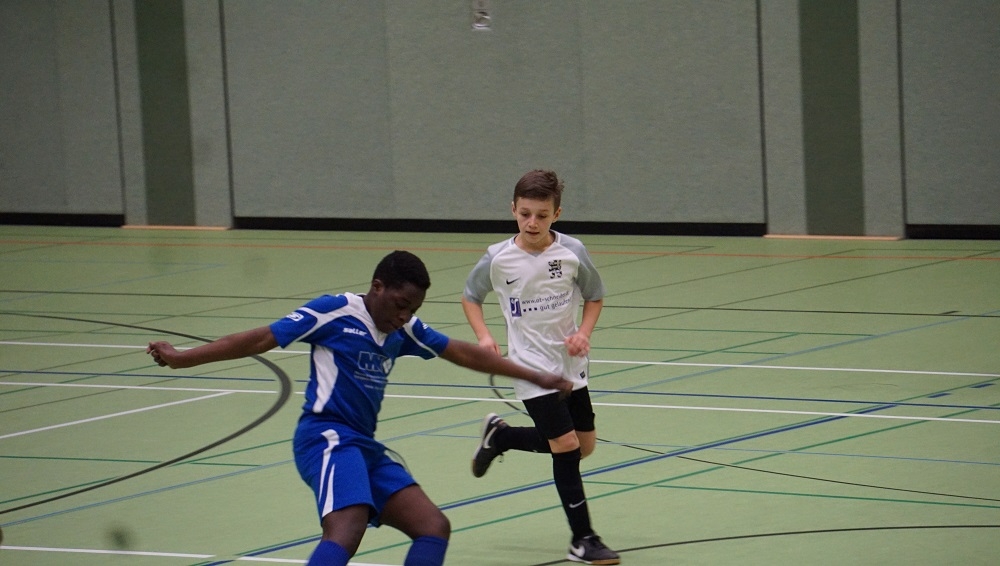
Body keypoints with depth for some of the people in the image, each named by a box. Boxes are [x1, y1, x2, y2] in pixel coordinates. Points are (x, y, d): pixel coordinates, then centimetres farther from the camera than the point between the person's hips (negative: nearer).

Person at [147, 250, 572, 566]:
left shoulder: (403, 330, 16)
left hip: (365, 446, 9)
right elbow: (261, 339, -6)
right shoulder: (334, 312, -5)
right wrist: (181, 359, -9)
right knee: (346, 532, -30)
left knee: (434, 527, 3)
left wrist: (535, 377, 25)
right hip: (328, 437, -9)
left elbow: (463, 353, 24)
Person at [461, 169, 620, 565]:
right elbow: (470, 297, 7)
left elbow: (594, 297, 7)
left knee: (584, 446, 11)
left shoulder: (572, 252, -9)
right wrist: (484, 336, -8)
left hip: (571, 364, 4)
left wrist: (583, 333, -9)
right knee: (565, 445, -12)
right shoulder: (498, 259, -11)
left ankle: (499, 435, 32)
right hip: (531, 365, -4)